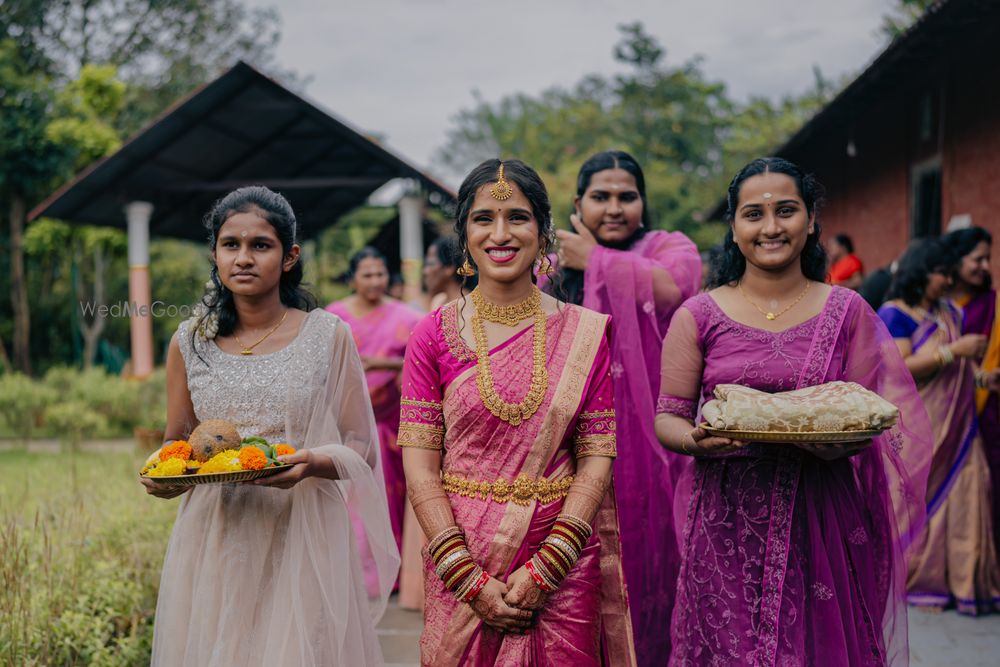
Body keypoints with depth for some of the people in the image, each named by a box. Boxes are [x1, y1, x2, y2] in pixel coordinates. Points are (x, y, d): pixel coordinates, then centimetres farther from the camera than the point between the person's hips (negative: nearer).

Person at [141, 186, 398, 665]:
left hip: (302, 540, -2)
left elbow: (360, 450, 0)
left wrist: (313, 463, -21)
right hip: (213, 542, 2)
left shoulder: (329, 336, -1)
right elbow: (175, 442, 15)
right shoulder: (190, 342, 5)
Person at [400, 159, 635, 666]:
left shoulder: (584, 333, 0)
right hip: (460, 561, 0)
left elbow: (597, 457, -3)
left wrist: (542, 569, -12)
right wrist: (470, 577, -12)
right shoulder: (434, 334, -1)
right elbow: (419, 463, -4)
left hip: (563, 565, 0)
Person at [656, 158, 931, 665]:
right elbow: (667, 418, 3)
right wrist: (696, 439, -19)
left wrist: (833, 441, -17)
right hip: (726, 520, -1)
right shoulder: (700, 316, 3)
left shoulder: (847, 311, 6)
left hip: (820, 519, 1)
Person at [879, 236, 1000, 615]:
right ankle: (916, 581, 13)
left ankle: (963, 581, 5)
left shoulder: (950, 313, 14)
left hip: (957, 425, 6)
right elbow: (899, 368, -18)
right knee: (918, 505, 1)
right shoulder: (895, 314, -7)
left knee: (963, 497, 0)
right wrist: (953, 351, -20)